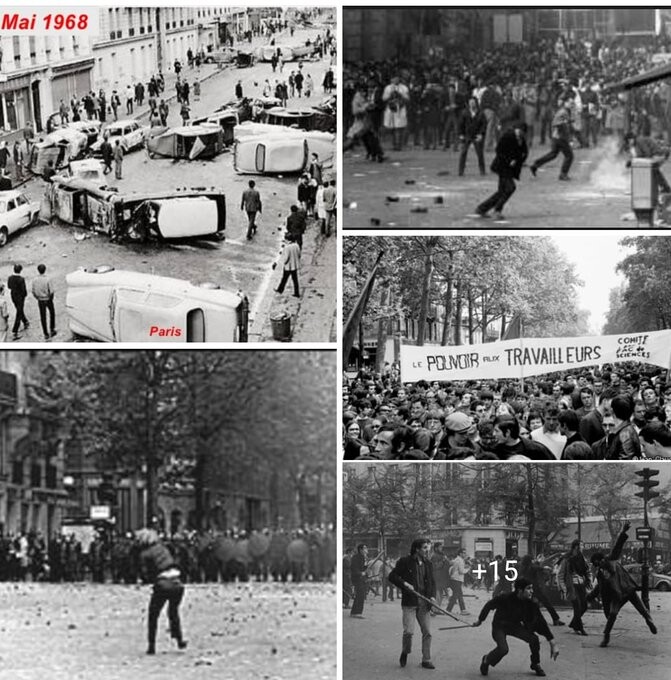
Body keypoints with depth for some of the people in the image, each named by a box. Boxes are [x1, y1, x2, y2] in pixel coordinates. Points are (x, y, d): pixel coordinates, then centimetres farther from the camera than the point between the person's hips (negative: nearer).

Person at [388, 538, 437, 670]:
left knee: (427, 632, 2)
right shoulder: (405, 562, -3)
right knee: (408, 631, -11)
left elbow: (432, 582, 18)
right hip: (409, 602, -4)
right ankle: (405, 653, 17)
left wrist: (432, 596, 2)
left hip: (424, 603, 4)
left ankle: (426, 660, 12)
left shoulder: (428, 564, 12)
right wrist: (404, 584, -14)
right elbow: (392, 576, 0)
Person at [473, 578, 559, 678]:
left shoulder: (531, 603, -18)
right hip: (499, 626, -4)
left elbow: (541, 622, -14)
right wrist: (480, 620, 3)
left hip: (515, 625, 4)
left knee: (534, 639, -17)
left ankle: (535, 665, 9)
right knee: (503, 649, -28)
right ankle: (486, 661, 5)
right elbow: (489, 605, -12)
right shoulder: (505, 598, -30)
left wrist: (552, 642, -19)